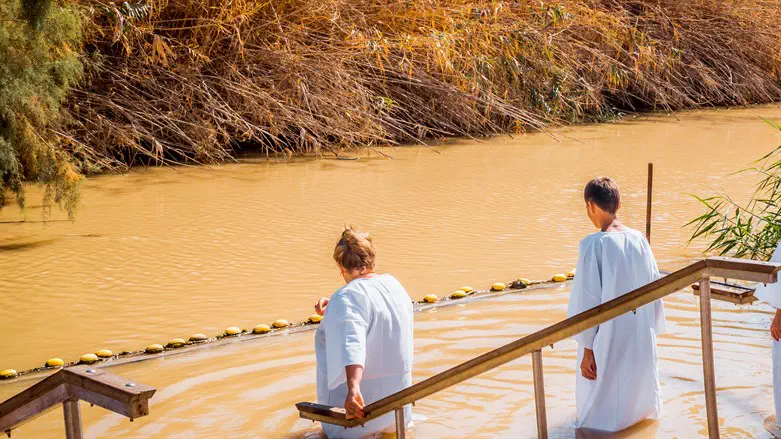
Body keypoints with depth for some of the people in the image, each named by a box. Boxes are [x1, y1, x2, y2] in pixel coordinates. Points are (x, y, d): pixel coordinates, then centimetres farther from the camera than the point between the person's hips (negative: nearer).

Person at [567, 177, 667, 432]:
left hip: (608, 342, -5)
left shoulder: (594, 244, -17)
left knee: (601, 417, 7)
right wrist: (652, 330, 17)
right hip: (642, 338, 5)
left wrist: (587, 347, -9)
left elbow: (588, 299, -15)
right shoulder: (639, 239, -1)